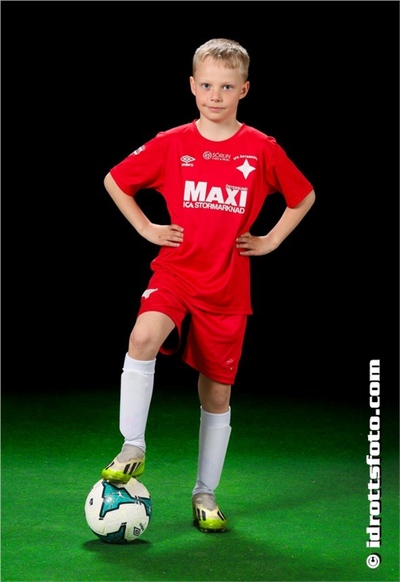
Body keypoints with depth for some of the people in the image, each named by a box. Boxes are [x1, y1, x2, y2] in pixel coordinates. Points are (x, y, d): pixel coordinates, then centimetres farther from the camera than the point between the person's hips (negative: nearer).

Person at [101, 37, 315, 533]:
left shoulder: (262, 150, -2)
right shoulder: (171, 145, -2)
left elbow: (304, 197, 13)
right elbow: (114, 181, 10)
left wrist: (271, 240, 5)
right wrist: (146, 228, 2)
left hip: (227, 287, 1)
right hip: (174, 272, 0)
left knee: (217, 392, 7)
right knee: (144, 338, -31)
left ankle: (205, 493, 24)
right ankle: (132, 450, -16)